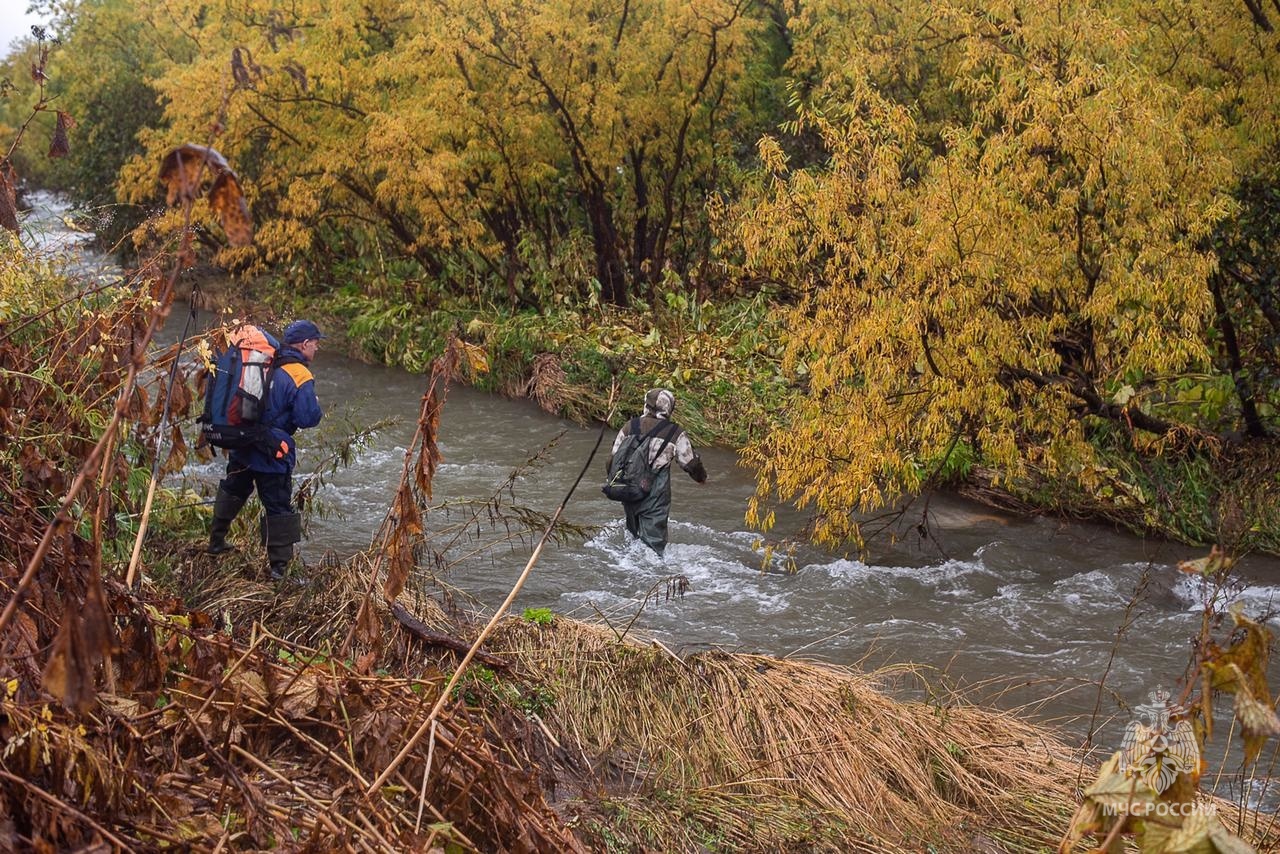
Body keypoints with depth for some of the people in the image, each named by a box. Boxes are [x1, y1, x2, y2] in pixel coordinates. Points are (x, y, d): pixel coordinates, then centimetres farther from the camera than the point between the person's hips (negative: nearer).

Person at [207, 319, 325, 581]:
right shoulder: (301, 378, -17)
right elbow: (308, 419, -20)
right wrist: (316, 405, 0)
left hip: (242, 445, 7)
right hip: (272, 453, -6)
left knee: (233, 490, 26)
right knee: (278, 506, 2)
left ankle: (216, 541, 40)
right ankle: (279, 565, 4)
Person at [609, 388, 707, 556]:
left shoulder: (630, 426, 2)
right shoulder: (675, 433, -7)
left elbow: (614, 457, 7)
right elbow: (690, 463, 0)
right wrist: (701, 477, 21)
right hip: (654, 498, -4)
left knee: (634, 534, 23)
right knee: (654, 541, 1)